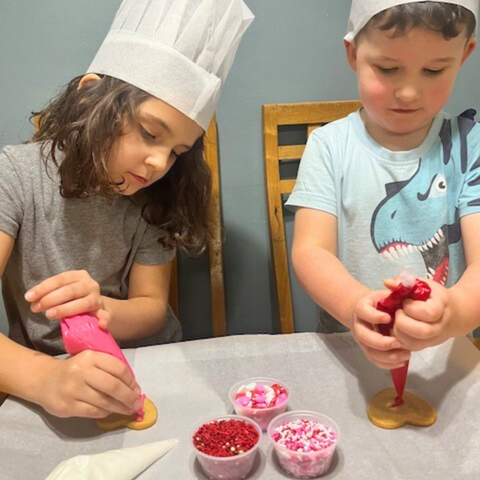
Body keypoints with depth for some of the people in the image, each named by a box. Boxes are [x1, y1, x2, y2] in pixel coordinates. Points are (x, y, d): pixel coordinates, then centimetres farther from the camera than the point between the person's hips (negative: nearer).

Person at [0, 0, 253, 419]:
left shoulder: (156, 196, -4)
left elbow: (153, 308, -1)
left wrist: (102, 311, -22)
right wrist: (45, 377, -37)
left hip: (149, 376, 2)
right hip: (40, 373, -1)